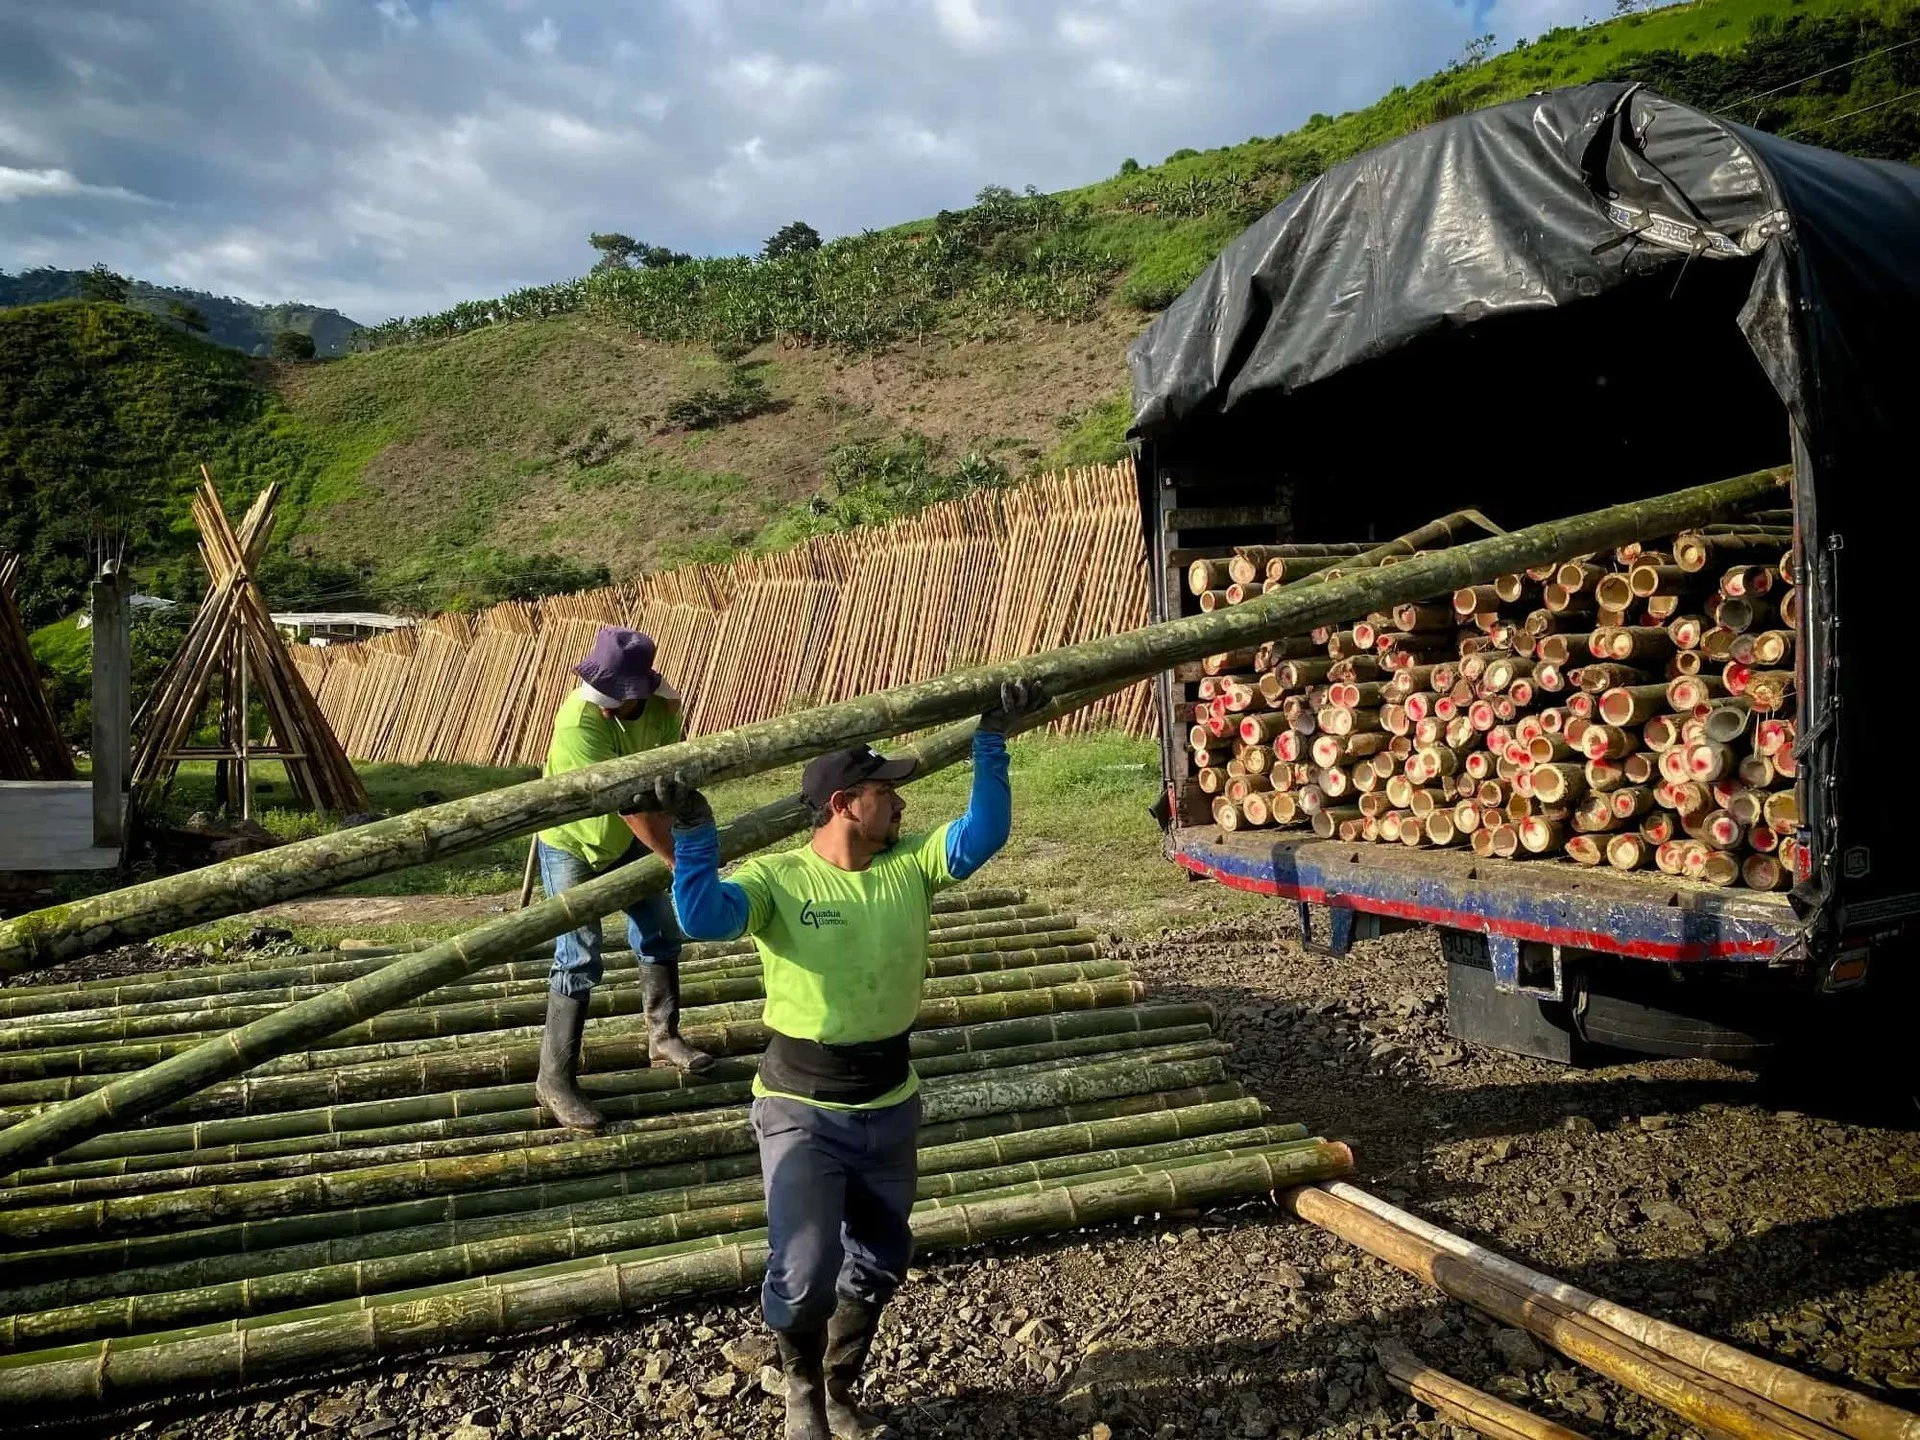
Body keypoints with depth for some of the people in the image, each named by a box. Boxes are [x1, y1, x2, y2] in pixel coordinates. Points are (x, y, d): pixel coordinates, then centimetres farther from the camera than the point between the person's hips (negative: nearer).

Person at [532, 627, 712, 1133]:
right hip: (571, 847, -6)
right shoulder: (578, 721, -37)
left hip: (627, 840, 6)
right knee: (580, 961, -8)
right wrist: (682, 863, -37)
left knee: (660, 933, 16)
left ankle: (663, 1036, 35)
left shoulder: (662, 706, -19)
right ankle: (554, 1080, 4)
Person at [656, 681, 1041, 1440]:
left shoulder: (911, 866, -4)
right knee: (804, 1273, -9)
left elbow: (983, 833, -12)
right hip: (801, 1109, -4)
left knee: (878, 1266, 18)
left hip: (891, 1105, 5)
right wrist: (694, 830, -40)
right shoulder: (776, 878, -16)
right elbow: (701, 917, -30)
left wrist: (991, 740, -18)